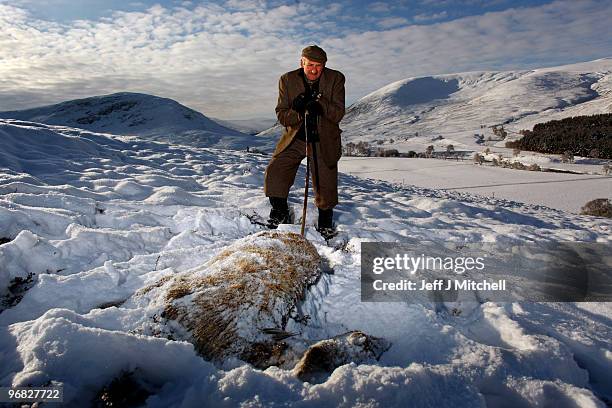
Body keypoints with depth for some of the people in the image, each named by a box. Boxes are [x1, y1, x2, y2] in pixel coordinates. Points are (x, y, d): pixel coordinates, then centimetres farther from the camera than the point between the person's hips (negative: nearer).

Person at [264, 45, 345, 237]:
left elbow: (338, 114, -12)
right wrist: (298, 112, -27)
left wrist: (319, 103, -30)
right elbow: (281, 115, -5)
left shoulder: (335, 79, -5)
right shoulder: (287, 80, -3)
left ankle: (325, 221, 27)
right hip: (295, 137, 1)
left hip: (324, 140, -1)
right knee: (275, 171, -13)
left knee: (325, 185, 1)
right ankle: (280, 214, 9)